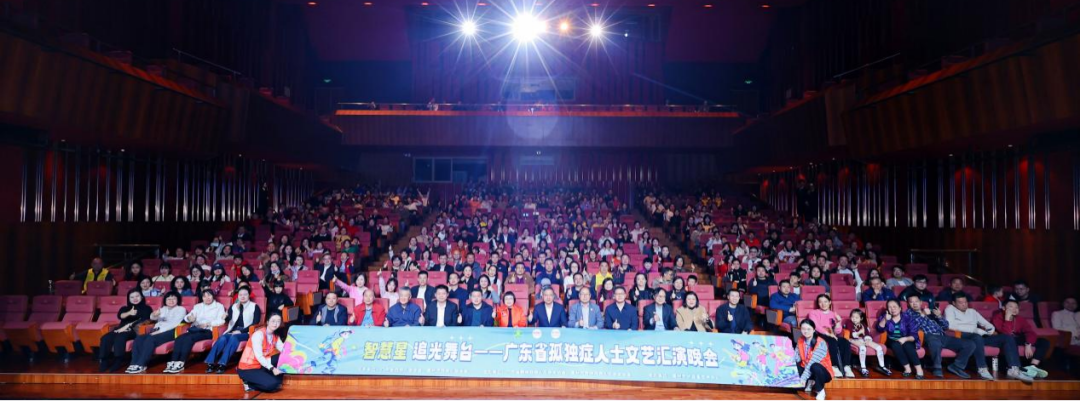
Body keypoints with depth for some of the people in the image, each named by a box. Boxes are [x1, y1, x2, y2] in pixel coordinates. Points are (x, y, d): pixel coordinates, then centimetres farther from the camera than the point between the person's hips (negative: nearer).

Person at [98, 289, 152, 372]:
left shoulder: (146, 308, 13)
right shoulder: (125, 308, 25)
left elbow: (142, 320, -4)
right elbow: (120, 316, 2)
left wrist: (127, 327, -14)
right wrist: (129, 313, -21)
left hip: (134, 330, -5)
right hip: (121, 329, 5)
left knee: (120, 337, -36)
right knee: (106, 338, -26)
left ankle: (117, 362, -36)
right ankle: (104, 362, -26)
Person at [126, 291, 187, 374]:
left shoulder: (181, 309, 6)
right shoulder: (163, 309, 25)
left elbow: (174, 323, -8)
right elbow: (152, 318, 10)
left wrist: (159, 331, -17)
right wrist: (154, 315, -15)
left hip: (170, 332, -6)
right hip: (157, 330, 6)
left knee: (150, 339, -32)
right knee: (138, 339, -20)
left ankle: (140, 365, -32)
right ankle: (135, 363, -25)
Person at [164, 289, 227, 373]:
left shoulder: (219, 306, 11)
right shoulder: (197, 306, 25)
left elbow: (221, 320, -4)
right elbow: (186, 317, 12)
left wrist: (208, 323, -18)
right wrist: (189, 318, -12)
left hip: (207, 331, -5)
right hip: (194, 329, 5)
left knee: (189, 338, -30)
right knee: (179, 338, -24)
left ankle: (181, 364, -33)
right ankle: (173, 363, -30)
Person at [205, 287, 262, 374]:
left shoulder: (255, 307, 8)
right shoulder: (233, 306, 21)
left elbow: (255, 323, -3)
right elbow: (228, 320, 12)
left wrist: (241, 331, -13)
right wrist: (225, 317, -9)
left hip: (246, 332, -3)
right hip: (233, 331, 4)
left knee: (233, 338, -34)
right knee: (222, 338, -29)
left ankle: (222, 364, -41)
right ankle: (210, 363, -37)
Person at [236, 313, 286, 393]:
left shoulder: (275, 336, 5)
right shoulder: (259, 334, -18)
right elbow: (258, 356, -27)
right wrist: (272, 368, -34)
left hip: (261, 366, 8)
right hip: (247, 368, -8)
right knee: (272, 384, -26)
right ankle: (249, 384, -1)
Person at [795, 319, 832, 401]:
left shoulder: (821, 343, -21)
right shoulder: (800, 341, -2)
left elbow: (813, 362, -29)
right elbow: (796, 358, -11)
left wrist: (803, 378, -35)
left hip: (823, 371, -5)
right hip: (807, 370, 6)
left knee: (815, 367, -38)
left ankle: (820, 391, -12)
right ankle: (809, 382, 4)